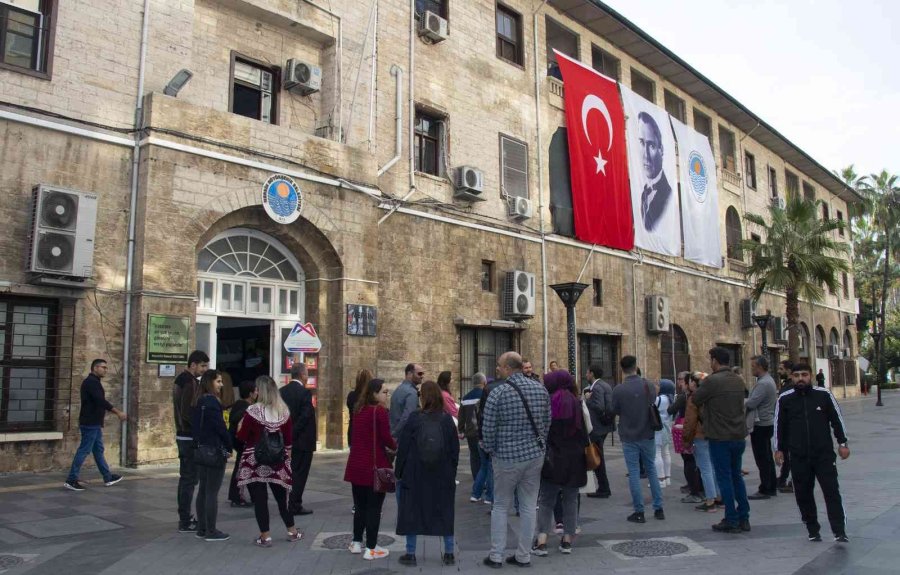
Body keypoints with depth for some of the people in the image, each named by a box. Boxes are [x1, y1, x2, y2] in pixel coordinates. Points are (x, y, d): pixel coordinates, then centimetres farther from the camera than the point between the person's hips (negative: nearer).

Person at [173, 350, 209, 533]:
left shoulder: (180, 380, 14)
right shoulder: (190, 383, -18)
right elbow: (188, 413, -24)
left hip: (182, 435, 10)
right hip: (190, 437, -10)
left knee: (185, 477, 16)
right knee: (189, 479, -5)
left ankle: (184, 517, 24)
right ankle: (185, 522, -1)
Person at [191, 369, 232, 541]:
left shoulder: (197, 402, 10)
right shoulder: (212, 402, -17)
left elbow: (195, 426, 13)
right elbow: (221, 427, -17)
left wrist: (199, 443, 13)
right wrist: (229, 447, -5)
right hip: (215, 451, -9)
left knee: (202, 490, 14)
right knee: (212, 492, -3)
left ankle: (201, 529, 21)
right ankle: (211, 531, 2)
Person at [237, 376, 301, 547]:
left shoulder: (253, 411, -12)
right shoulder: (284, 411, 0)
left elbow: (242, 436, -8)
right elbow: (289, 439, 4)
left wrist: (240, 427, 12)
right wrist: (287, 455, 17)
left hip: (255, 460, -4)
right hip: (278, 461, 4)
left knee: (259, 498, 4)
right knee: (281, 495, 16)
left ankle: (265, 536, 8)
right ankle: (292, 532, 25)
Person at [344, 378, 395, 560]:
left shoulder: (359, 410, 9)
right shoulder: (380, 411, -13)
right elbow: (386, 437, -15)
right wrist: (394, 447, 6)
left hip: (356, 465, 7)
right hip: (374, 466, -7)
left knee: (360, 505, 18)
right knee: (373, 507, 2)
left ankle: (356, 542, 27)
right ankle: (371, 548, 7)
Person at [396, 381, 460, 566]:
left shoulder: (414, 419, -10)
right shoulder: (447, 419, -6)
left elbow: (403, 447, -6)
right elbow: (455, 449, 0)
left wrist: (400, 471, 5)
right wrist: (452, 472, 10)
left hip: (415, 474, -1)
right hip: (442, 476, 2)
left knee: (412, 511, 10)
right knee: (444, 511, 12)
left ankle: (410, 554, 13)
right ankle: (449, 554, 15)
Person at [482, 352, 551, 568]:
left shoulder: (497, 393, -14)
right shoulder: (540, 389, 0)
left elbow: (488, 429, -11)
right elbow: (547, 422, 5)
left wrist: (491, 451, 6)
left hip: (507, 458, -4)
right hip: (535, 455, 4)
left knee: (500, 507, 10)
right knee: (528, 507, 11)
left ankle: (496, 556, 14)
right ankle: (524, 556, 18)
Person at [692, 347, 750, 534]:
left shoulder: (712, 380, -16)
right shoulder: (738, 380, 6)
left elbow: (694, 400, -6)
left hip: (720, 437, -6)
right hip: (739, 436, 6)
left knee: (724, 478, 2)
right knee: (736, 476, 17)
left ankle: (732, 521, 6)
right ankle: (743, 518, 20)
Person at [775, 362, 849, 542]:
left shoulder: (824, 395, -1)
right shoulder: (784, 399, 2)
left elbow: (837, 419, 6)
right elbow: (780, 425, 9)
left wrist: (842, 443, 5)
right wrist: (779, 449, 9)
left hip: (824, 453, -1)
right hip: (798, 456, 2)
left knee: (831, 491, -4)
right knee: (803, 494, 6)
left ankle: (839, 532, 1)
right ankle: (813, 531, 17)